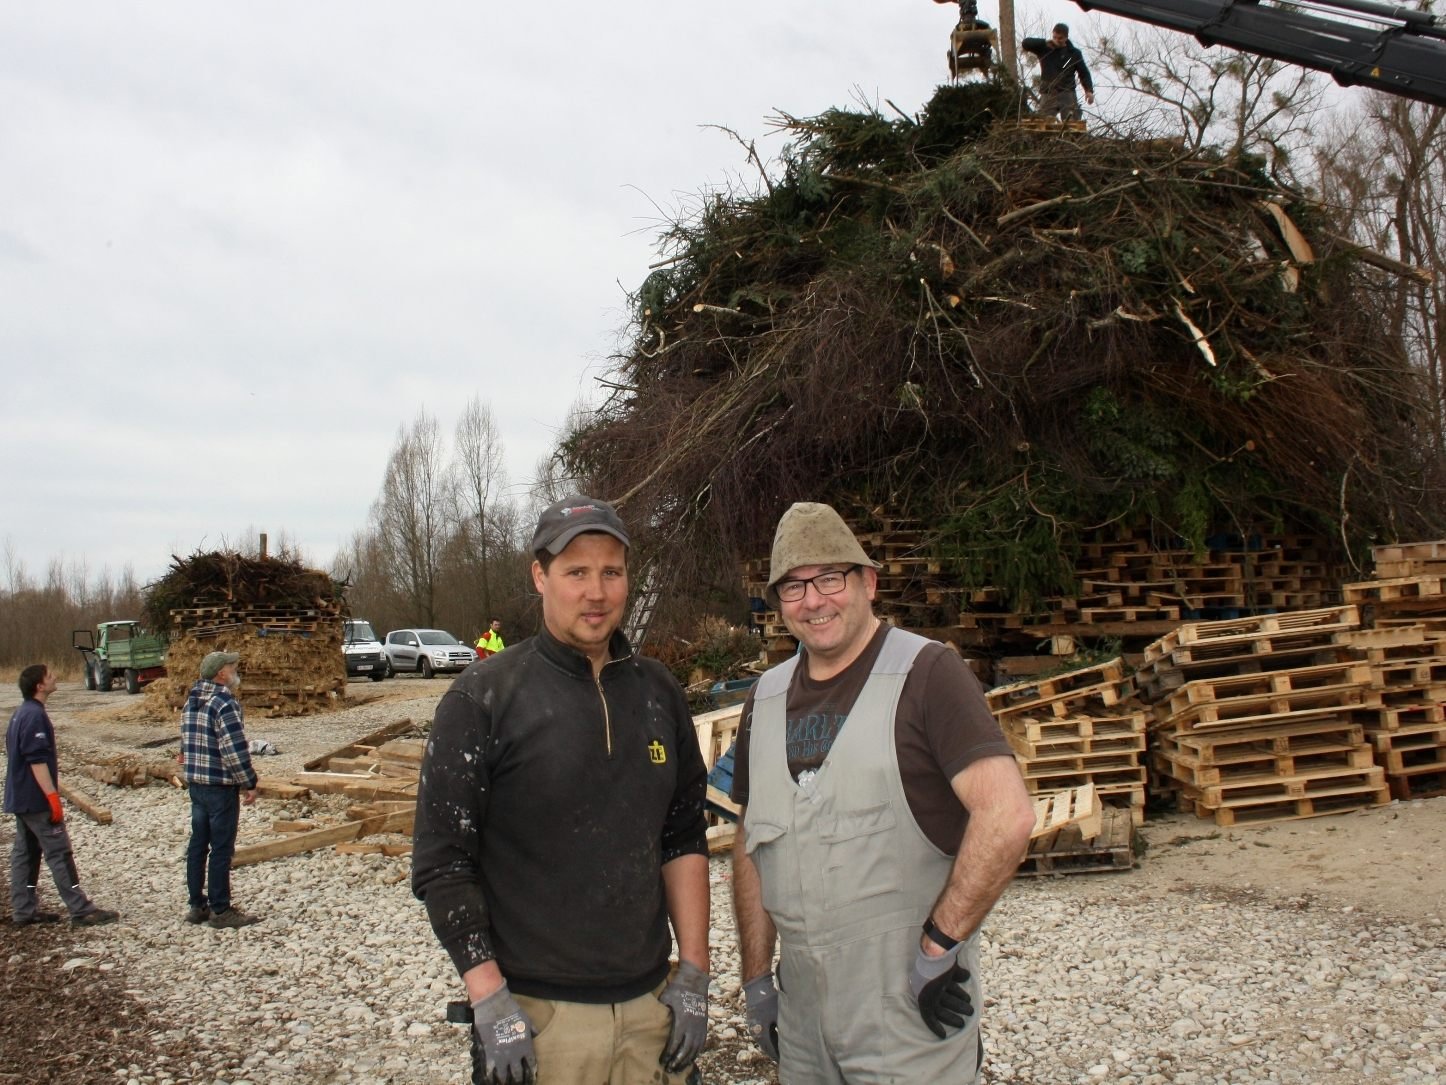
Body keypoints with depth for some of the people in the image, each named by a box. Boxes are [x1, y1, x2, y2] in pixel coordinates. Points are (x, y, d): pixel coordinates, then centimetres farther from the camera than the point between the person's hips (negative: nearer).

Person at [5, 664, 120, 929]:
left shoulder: (21, 713, 13)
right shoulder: (35, 717, -19)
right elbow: (37, 761, -24)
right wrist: (53, 797, -24)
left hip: (20, 798, 10)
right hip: (36, 800, -10)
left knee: (24, 852, 12)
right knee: (59, 853, -7)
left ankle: (23, 911, 17)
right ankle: (81, 911, -4)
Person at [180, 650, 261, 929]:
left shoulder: (191, 701, 10)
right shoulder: (224, 703, -18)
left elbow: (187, 741, 16)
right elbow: (235, 750, -22)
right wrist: (249, 783, -14)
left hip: (195, 782, 9)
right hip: (221, 786, -9)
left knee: (198, 844, 14)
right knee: (221, 848, -1)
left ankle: (197, 906, 22)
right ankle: (221, 911, 5)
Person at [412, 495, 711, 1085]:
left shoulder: (658, 692, 5)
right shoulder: (483, 697, -9)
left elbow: (684, 837, 10)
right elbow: (442, 864, -9)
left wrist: (693, 972, 4)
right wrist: (490, 1002, -13)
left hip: (650, 1004, 4)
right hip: (535, 1014, -4)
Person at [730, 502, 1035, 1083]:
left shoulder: (924, 673, -11)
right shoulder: (767, 697, 7)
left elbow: (1007, 816, -21)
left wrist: (938, 947, -19)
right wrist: (755, 979, 11)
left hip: (911, 1013, -5)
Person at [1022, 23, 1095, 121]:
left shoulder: (1074, 53, 10)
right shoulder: (1044, 49, 9)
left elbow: (1084, 73, 12)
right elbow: (1025, 43, 1)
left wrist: (1089, 90, -3)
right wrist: (1045, 42, -10)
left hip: (1067, 94, 0)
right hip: (1048, 95, 1)